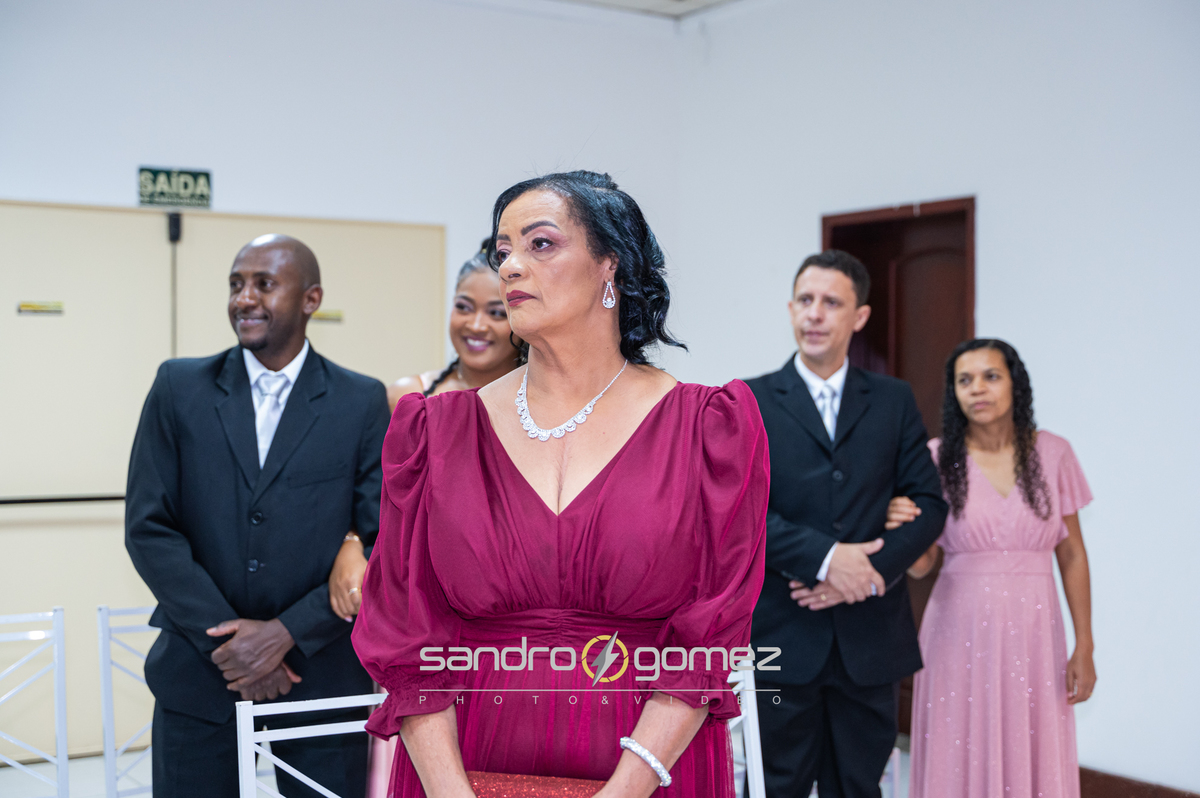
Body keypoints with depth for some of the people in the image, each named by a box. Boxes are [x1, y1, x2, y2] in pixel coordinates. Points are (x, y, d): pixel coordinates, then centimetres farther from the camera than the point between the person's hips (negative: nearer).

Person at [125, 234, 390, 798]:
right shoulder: (180, 387, 3)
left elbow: (384, 542, -3)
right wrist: (226, 636, -10)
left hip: (322, 676, 0)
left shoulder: (362, 402, 0)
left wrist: (287, 633, -12)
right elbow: (148, 527, -2)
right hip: (199, 675, 1)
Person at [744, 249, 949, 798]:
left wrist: (870, 573, -11)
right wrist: (824, 559, -18)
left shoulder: (894, 402, 10)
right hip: (782, 636, -2)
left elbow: (929, 504, 4)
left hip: (870, 637, 3)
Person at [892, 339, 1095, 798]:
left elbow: (1072, 555, 6)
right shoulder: (937, 458, -2)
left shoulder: (1052, 454, 2)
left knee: (1034, 761, 4)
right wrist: (904, 530, -22)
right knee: (961, 760, 3)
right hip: (961, 634, -1)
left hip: (1033, 634, 1)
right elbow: (921, 565, -1)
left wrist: (1084, 647, 3)